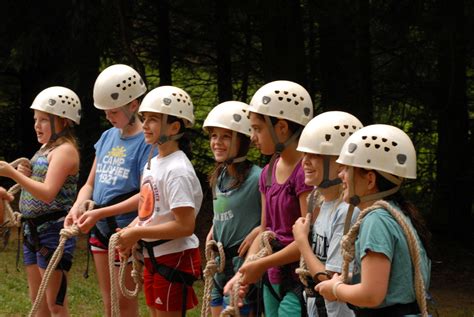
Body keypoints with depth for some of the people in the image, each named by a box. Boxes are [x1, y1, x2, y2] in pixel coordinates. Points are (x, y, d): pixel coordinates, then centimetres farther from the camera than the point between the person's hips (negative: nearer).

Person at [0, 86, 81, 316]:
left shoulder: (65, 150, -13)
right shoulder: (45, 148, 15)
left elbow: (48, 193, -24)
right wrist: (24, 175, 1)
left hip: (53, 230, -10)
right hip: (33, 229, 10)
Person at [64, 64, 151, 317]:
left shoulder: (147, 142, -13)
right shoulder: (107, 137, 10)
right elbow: (90, 183, 15)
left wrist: (100, 213, -24)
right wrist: (77, 208, -6)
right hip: (100, 229, 7)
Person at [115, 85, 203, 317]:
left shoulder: (177, 170, -18)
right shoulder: (151, 164, 10)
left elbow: (185, 226, -24)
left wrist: (137, 233, -20)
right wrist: (130, 232, -1)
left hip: (175, 257, -9)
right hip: (153, 256, 9)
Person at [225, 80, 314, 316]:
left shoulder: (306, 171, -16)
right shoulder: (269, 173, 11)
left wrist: (261, 265, -13)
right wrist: (243, 274, 3)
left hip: (299, 280, -8)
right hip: (273, 279, 8)